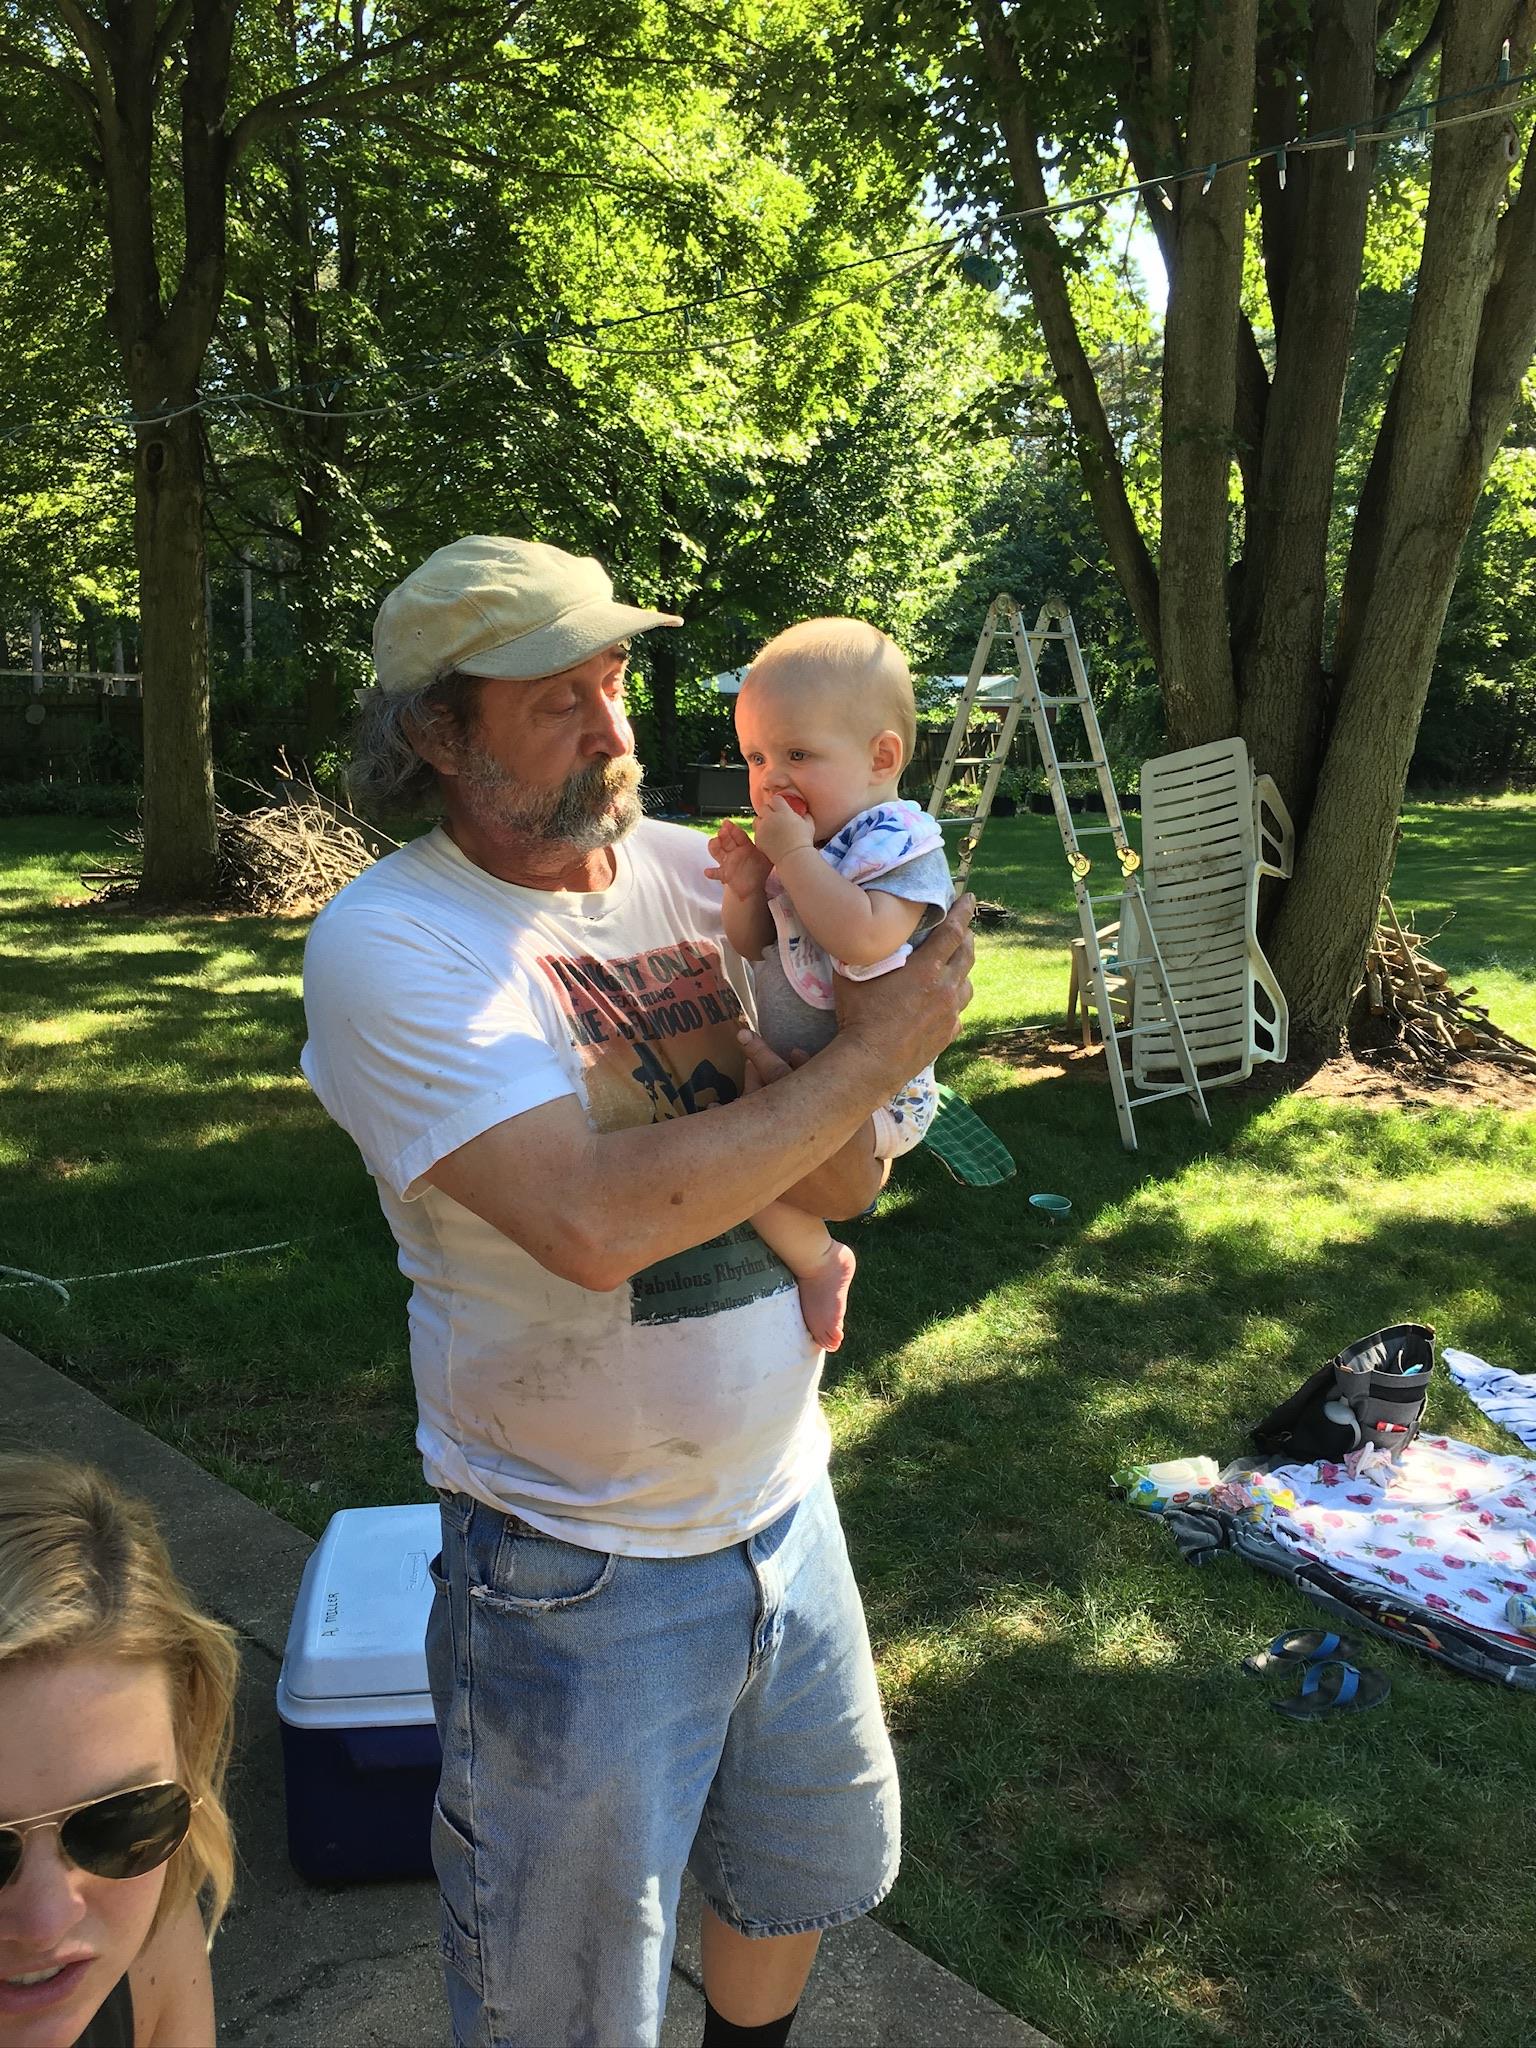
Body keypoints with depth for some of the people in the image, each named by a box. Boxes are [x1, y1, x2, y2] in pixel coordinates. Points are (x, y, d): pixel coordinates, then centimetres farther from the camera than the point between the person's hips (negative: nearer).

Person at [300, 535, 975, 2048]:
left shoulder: (697, 872, -1)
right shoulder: (387, 941, -18)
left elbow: (843, 1183, -4)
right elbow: (592, 1220, -31)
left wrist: (790, 946, -23)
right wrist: (872, 1055, -22)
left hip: (784, 1503, 6)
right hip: (579, 1571, -5)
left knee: (809, 1867, 28)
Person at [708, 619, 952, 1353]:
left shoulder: (900, 843, -18)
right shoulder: (795, 840, 7)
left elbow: (864, 940, -37)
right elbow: (749, 947, 13)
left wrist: (795, 857, -30)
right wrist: (747, 889, -8)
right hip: (791, 1071, 10)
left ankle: (818, 1260, -2)